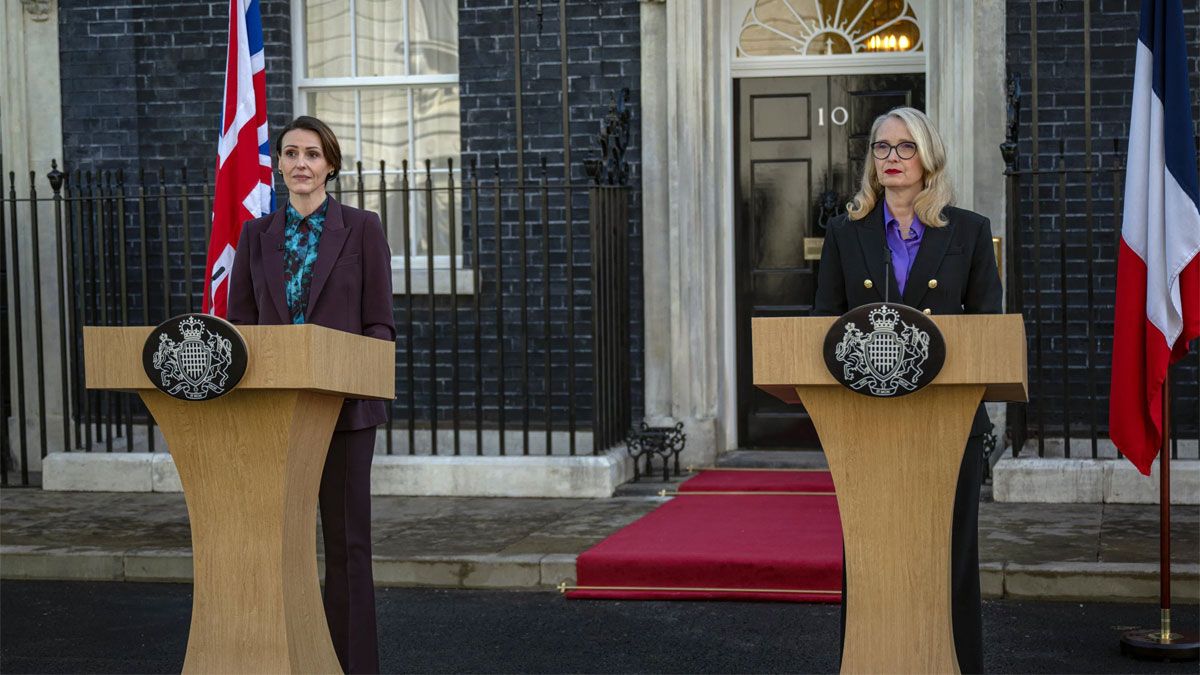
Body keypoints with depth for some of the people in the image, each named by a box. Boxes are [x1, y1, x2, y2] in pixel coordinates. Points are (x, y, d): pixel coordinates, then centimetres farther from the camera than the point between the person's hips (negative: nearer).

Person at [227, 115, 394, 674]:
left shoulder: (361, 228, 0)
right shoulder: (257, 234, 9)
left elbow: (380, 324, -2)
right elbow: (239, 321, 9)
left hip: (343, 406, -3)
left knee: (346, 538, 1)